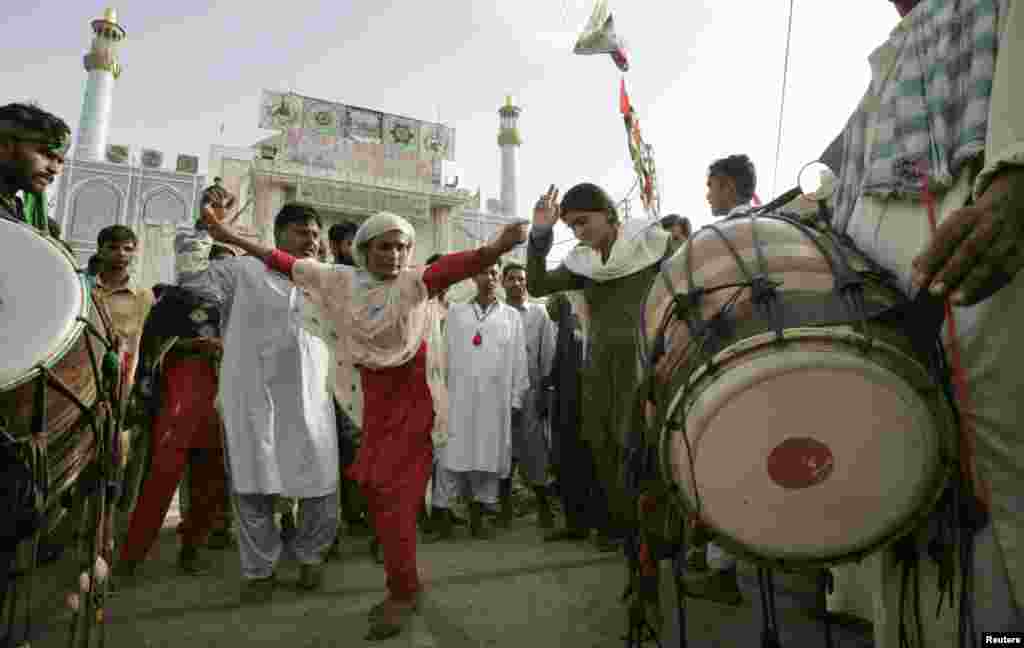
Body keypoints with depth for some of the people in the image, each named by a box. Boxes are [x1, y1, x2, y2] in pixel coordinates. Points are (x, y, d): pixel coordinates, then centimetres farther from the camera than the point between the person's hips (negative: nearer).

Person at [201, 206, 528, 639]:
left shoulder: (415, 282, -14)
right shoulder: (342, 280, -1)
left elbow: (457, 265, -33)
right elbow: (289, 264, 7)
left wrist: (498, 247, -52)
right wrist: (230, 237, 10)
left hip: (412, 394, -5)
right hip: (375, 396, 6)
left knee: (395, 492, -4)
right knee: (375, 488, 12)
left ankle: (402, 592, 13)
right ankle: (404, 584, 30)